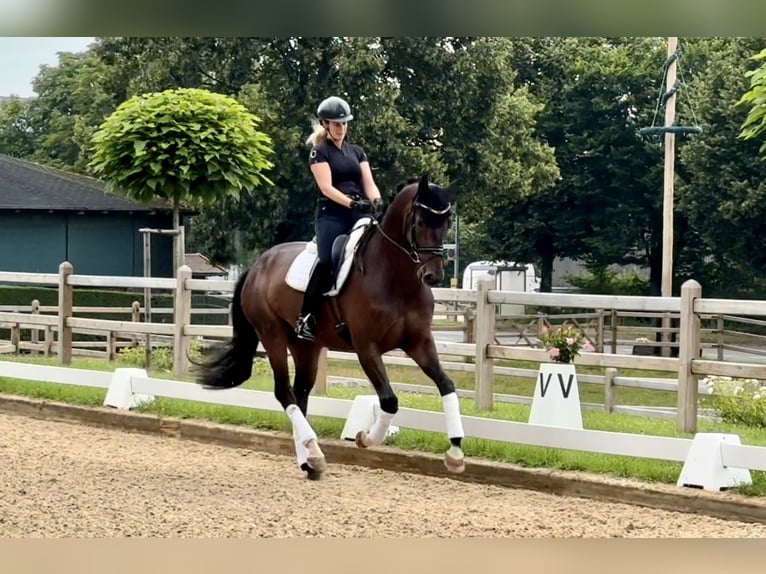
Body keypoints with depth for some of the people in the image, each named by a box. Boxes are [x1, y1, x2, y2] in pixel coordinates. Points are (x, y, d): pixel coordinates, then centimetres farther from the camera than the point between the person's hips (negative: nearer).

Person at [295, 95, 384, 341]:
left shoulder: (357, 152, 20)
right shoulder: (319, 152, 3)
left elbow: (369, 182, 10)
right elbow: (326, 187, -9)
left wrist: (376, 201, -13)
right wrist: (352, 202, -24)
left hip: (359, 215, 5)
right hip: (332, 215, -5)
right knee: (327, 262, -23)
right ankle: (306, 317, -17)